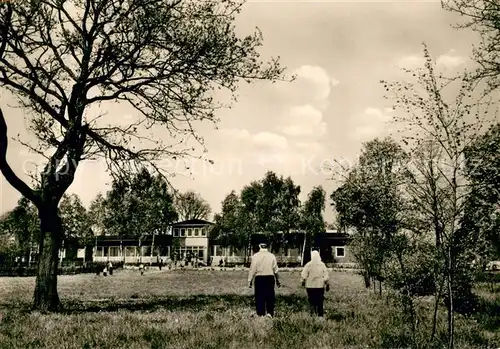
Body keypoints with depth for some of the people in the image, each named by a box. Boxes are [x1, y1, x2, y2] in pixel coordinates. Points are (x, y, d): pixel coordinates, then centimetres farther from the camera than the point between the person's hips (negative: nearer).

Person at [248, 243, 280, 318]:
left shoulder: (255, 256, -2)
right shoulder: (272, 256, 4)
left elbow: (252, 269, -5)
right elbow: (275, 270, 5)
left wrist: (250, 281, -1)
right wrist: (277, 281, 14)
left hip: (259, 278, -1)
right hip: (270, 278, 1)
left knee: (259, 296, 6)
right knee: (270, 295, 9)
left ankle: (260, 314, 9)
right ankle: (270, 312, 3)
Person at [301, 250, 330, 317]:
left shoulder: (308, 265, -8)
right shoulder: (322, 265, -2)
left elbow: (304, 275, -6)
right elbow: (326, 276, -1)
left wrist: (303, 281, 11)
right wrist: (327, 284, 7)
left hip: (310, 286, -2)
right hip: (320, 286, 2)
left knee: (312, 301, 7)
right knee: (320, 301, 10)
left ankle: (313, 313, -3)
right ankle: (320, 315, 10)